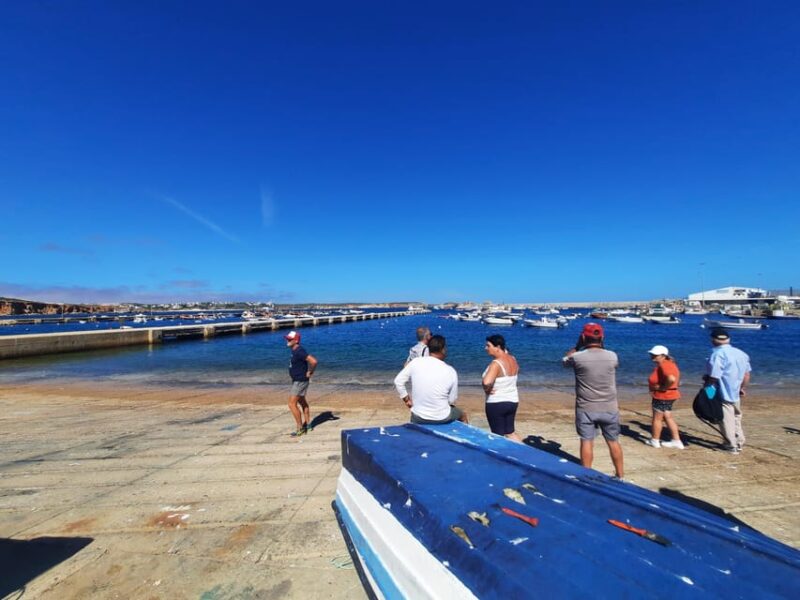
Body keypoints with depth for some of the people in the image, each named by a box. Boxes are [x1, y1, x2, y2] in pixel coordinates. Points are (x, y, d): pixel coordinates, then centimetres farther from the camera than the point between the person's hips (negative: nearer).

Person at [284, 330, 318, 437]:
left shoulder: (299, 351, -24)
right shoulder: (295, 351, 7)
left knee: (292, 404, -8)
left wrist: (310, 373, -20)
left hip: (300, 381, -10)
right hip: (297, 381, 10)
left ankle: (300, 428, 2)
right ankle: (306, 425, 32)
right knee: (302, 403, 19)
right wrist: (306, 370, 14)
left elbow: (314, 361, -33)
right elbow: (308, 359, 25)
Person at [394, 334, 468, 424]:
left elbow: (398, 381, -4)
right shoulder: (450, 371, -14)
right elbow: (452, 400, -4)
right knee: (463, 415, 31)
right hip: (441, 418, -1)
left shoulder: (415, 362, -12)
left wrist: (407, 400, 9)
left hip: (418, 417, 1)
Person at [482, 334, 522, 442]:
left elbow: (486, 382, -39)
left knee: (498, 435, 9)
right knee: (510, 432, 23)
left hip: (497, 403, -8)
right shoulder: (512, 359, 0)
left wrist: (486, 389, -20)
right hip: (513, 401, 8)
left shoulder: (496, 363, -25)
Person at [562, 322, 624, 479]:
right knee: (613, 442, 17)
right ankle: (620, 475, 30)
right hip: (609, 408, 3)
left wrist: (578, 345, 12)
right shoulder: (612, 356, -6)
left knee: (587, 442, 6)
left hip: (585, 409, -2)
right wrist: (600, 346, 18)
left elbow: (565, 360, 9)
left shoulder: (577, 357, -14)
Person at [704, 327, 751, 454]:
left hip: (723, 394, -8)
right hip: (736, 393, 8)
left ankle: (732, 446, 14)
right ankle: (739, 443, 32)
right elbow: (747, 374, 10)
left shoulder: (718, 354, -22)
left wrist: (706, 378, -4)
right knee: (736, 418, 22)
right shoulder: (741, 353, 3)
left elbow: (714, 377, -24)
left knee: (726, 420, 4)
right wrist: (743, 388, 22)